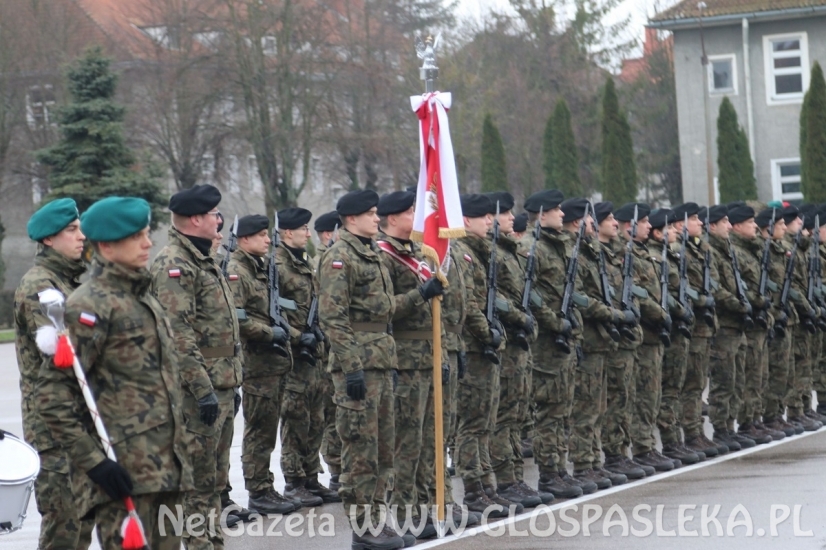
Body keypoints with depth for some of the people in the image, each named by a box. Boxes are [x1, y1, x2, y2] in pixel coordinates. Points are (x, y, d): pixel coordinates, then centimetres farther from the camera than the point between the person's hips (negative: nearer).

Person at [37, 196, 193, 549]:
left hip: (165, 471, 9)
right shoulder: (91, 305, -11)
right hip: (124, 476, -9)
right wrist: (93, 460, -19)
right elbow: (52, 392, -17)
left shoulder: (143, 299, 18)